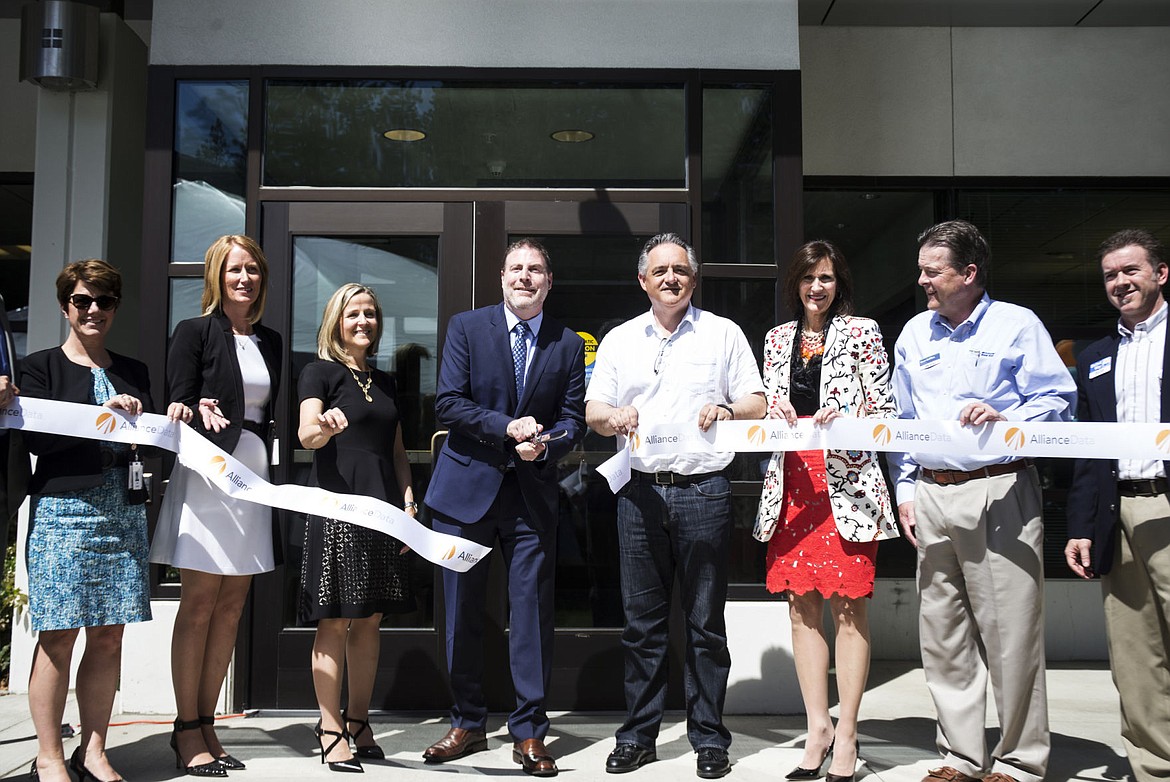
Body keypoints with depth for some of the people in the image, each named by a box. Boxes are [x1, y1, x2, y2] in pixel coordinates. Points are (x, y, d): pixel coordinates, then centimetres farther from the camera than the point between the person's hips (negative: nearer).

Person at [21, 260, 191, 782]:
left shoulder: (133, 373, 17)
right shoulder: (43, 367, 4)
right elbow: (35, 438, -10)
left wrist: (171, 420, 0)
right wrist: (103, 413, -17)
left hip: (123, 513, 4)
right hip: (63, 509, -4)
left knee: (109, 636, 5)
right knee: (58, 636, -4)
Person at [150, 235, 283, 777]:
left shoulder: (270, 342, 16)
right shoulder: (195, 332, 0)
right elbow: (177, 405, -7)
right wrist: (201, 413, -25)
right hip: (207, 473, -5)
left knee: (231, 608, 7)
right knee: (199, 604, -3)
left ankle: (206, 724, 15)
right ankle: (187, 730, 7)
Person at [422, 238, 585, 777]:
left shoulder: (569, 345, 7)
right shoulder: (466, 328, 3)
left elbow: (573, 418, 6)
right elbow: (447, 404, -5)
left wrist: (545, 445, -15)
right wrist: (507, 427, -16)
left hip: (532, 493, 0)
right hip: (467, 488, 0)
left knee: (532, 612, 1)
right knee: (462, 612, 7)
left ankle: (529, 732, 13)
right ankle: (468, 724, 22)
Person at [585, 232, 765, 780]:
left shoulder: (723, 333, 8)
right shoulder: (619, 340, 14)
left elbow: (757, 404, 5)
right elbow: (593, 411, 11)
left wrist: (727, 411, -16)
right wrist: (614, 417, -11)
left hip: (703, 489, -2)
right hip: (639, 490, 2)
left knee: (705, 621, 3)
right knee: (641, 619, 6)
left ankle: (709, 738, 13)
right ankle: (638, 734, 17)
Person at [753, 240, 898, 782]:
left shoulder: (862, 332, 4)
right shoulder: (778, 339, 15)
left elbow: (884, 410, 1)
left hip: (846, 481, -4)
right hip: (793, 482, 4)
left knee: (848, 608, -2)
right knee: (802, 606, 6)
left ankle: (846, 735, 5)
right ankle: (818, 727, 16)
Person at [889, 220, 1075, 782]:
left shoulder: (1017, 325, 1)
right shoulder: (914, 333, 15)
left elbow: (1058, 399, -3)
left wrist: (1003, 417, -20)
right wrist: (905, 489, 13)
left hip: (999, 492, -5)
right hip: (931, 495, 5)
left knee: (1010, 632, -3)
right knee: (943, 634, 8)